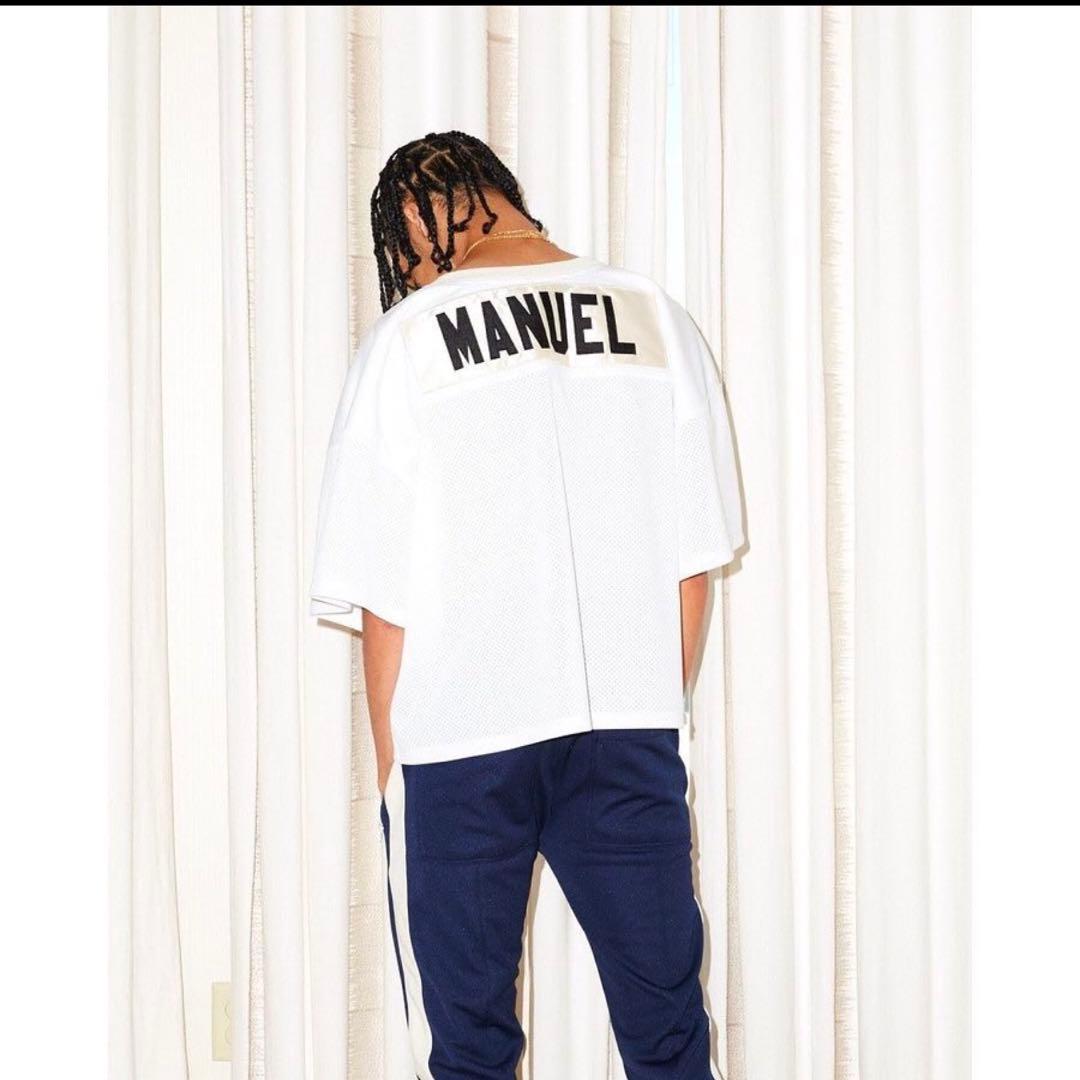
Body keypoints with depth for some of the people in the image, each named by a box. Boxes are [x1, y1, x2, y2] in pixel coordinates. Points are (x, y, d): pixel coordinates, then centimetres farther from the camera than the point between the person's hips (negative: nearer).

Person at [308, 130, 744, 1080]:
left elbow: (383, 599, -5)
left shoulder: (409, 340, -5)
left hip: (461, 736, -3)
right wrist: (654, 714, 15)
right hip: (633, 728, 3)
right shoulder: (657, 320, 4)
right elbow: (695, 563, 5)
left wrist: (390, 759, 5)